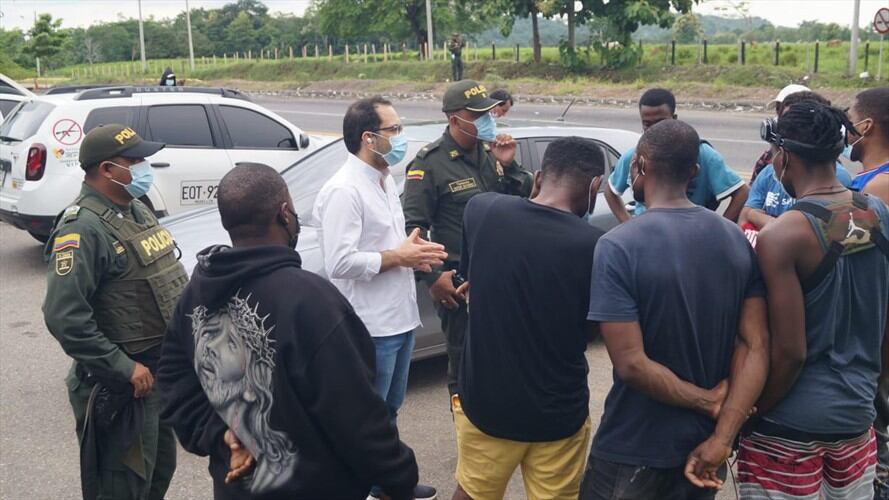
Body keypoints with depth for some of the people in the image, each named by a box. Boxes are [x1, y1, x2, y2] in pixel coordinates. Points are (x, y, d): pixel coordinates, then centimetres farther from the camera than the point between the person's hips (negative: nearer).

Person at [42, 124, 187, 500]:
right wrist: (124, 369, -23)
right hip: (122, 385, -9)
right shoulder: (83, 228, -20)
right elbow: (64, 317, -27)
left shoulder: (136, 209, 9)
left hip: (161, 371, 9)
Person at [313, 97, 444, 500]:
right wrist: (398, 257, -18)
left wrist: (413, 251, 0)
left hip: (399, 318, 10)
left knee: (388, 410, 23)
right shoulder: (344, 191, -20)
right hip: (369, 328, -10)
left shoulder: (384, 180, 11)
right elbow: (340, 262, -26)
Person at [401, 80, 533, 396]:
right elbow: (413, 226, -14)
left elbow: (526, 198, 12)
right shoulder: (430, 163, -11)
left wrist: (508, 166, -6)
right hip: (459, 281, -6)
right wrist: (432, 277, -19)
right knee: (465, 359, 6)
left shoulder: (490, 151, 7)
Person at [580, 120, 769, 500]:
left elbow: (631, 364, -23)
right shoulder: (737, 240, -2)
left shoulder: (617, 247, -19)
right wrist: (721, 439, -12)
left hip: (634, 454, -5)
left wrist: (708, 402, -11)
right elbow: (756, 347, -6)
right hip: (705, 447, 5)